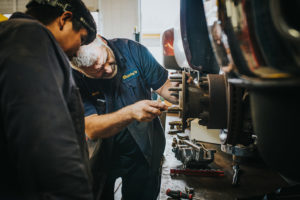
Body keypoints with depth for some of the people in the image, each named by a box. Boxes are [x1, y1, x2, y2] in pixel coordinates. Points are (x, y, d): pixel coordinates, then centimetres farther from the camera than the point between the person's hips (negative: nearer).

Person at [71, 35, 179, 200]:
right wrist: (131, 112, -45)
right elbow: (91, 130, -30)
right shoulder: (75, 78, -23)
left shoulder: (132, 50, -17)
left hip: (143, 152, 2)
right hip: (101, 154, -1)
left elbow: (164, 86, -8)